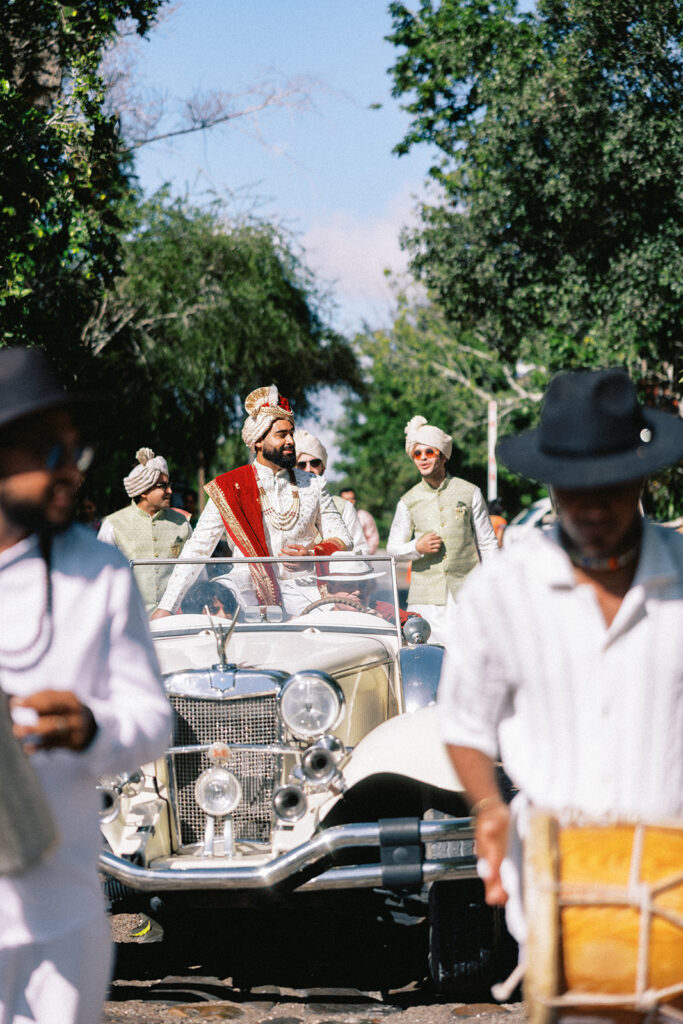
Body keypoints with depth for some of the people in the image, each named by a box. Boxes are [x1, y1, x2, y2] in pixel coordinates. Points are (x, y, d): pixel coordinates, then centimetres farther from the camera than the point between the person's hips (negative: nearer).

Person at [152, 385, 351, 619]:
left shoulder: (312, 485, 13)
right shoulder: (229, 488, 6)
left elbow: (342, 540, 16)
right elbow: (197, 549, 5)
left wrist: (313, 553, -8)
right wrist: (166, 607, -3)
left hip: (302, 589, 2)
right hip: (250, 595, -2)